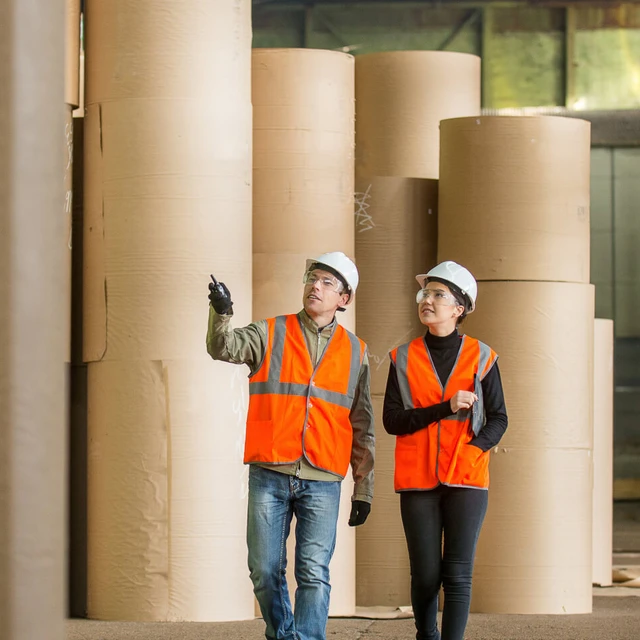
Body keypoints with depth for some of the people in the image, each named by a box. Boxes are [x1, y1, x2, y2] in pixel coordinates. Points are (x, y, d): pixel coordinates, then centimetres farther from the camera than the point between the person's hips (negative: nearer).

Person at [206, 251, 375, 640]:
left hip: (322, 481, 0)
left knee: (314, 573, -9)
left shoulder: (355, 352, 11)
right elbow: (226, 349, -13)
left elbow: (362, 427, 15)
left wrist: (364, 490, 12)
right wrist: (222, 314, -34)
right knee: (266, 571, 3)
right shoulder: (271, 334, 7)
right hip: (269, 476, 0)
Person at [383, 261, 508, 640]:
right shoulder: (404, 359, 6)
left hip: (466, 479, -1)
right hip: (418, 480, 1)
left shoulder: (481, 357, 4)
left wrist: (474, 449, -14)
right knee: (426, 575, 2)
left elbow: (498, 419, 5)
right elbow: (392, 420, -3)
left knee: (458, 575, -8)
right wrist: (445, 407, -14)